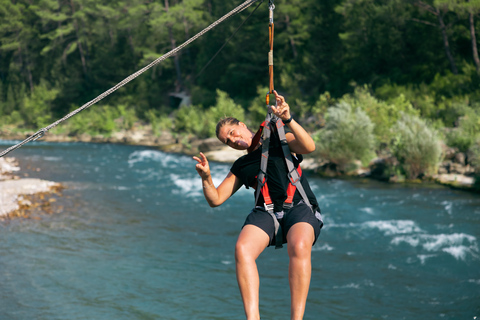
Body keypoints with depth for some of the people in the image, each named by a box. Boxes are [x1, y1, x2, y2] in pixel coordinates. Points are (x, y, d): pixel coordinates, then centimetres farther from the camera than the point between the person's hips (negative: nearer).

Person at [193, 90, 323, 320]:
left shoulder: (279, 140, 17)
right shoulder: (241, 166, 26)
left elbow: (309, 147, -4)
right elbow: (215, 199, 21)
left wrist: (288, 120, -16)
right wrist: (206, 178, 1)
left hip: (300, 208, -3)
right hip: (266, 212, 3)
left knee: (299, 246, -37)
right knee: (242, 248, -30)